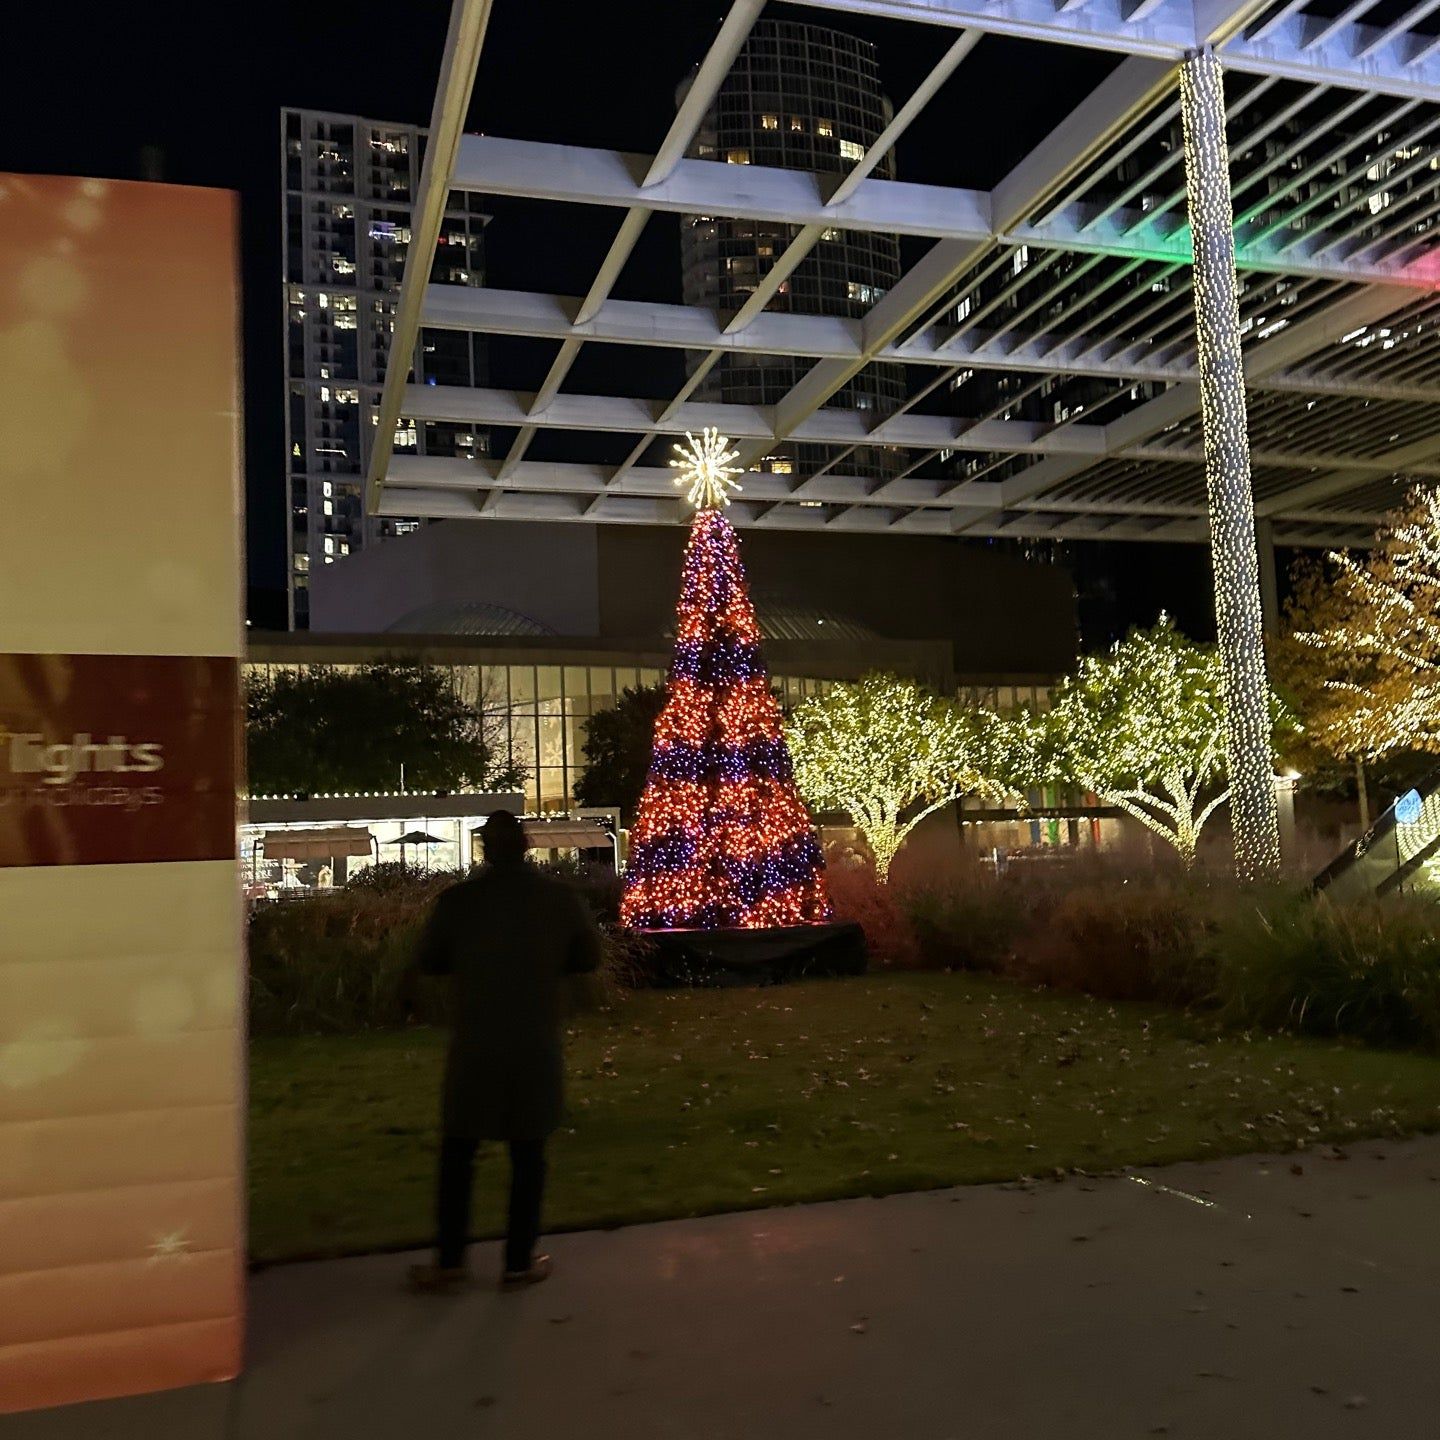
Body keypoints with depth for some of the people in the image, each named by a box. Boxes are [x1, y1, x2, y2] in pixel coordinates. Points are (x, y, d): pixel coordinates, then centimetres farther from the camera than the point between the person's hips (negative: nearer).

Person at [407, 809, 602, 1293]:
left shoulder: (458, 899, -9)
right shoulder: (561, 898, -5)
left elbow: (428, 961, 2)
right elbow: (588, 957, 8)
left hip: (474, 1045, -1)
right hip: (538, 1045, 1)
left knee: (458, 1150, 12)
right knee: (528, 1152, 10)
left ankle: (450, 1261, 17)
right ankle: (519, 1262, 17)